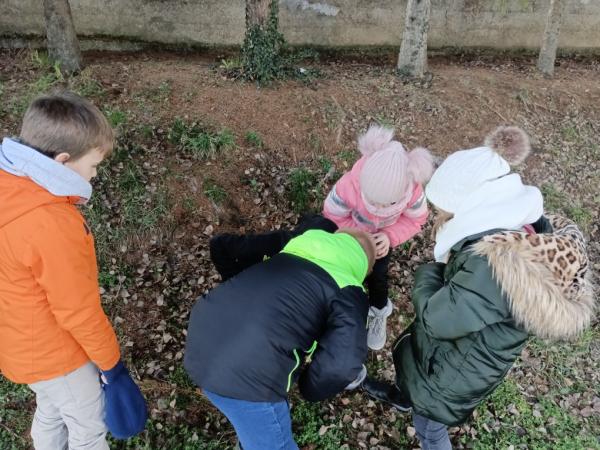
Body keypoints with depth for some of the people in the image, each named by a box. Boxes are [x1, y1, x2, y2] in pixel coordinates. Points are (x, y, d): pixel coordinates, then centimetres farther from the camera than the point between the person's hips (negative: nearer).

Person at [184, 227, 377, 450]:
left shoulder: (290, 243, 18)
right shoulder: (348, 291, 2)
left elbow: (221, 245, 26)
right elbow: (344, 363, -14)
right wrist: (309, 387, 6)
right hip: (246, 373, -7)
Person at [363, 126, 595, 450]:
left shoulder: (495, 266, -43)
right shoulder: (528, 230, -14)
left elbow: (434, 318, -30)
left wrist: (432, 270, -15)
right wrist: (449, 256, -19)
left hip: (456, 372, -8)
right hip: (464, 350, 8)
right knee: (405, 354, 35)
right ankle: (403, 396, 66)